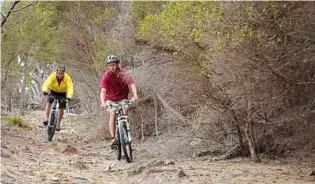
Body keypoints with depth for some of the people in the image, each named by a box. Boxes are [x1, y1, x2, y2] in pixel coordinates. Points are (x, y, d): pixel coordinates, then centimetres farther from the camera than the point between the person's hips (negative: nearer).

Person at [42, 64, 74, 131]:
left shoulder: (67, 78, -31)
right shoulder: (52, 76, -31)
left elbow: (70, 88, -40)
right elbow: (46, 84, -43)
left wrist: (69, 96, -58)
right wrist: (44, 90, -63)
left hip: (62, 93, 0)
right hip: (53, 91, 0)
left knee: (61, 109, -4)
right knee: (48, 102, -24)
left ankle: (58, 123, 14)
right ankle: (47, 119, -18)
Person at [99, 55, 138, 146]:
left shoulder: (124, 73, -17)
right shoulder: (106, 75, -18)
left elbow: (132, 85, -28)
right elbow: (103, 91, -26)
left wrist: (135, 95, -48)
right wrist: (103, 102, -43)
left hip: (122, 98, 1)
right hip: (110, 98, -1)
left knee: (124, 113, -22)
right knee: (112, 114, -23)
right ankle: (113, 138, -27)